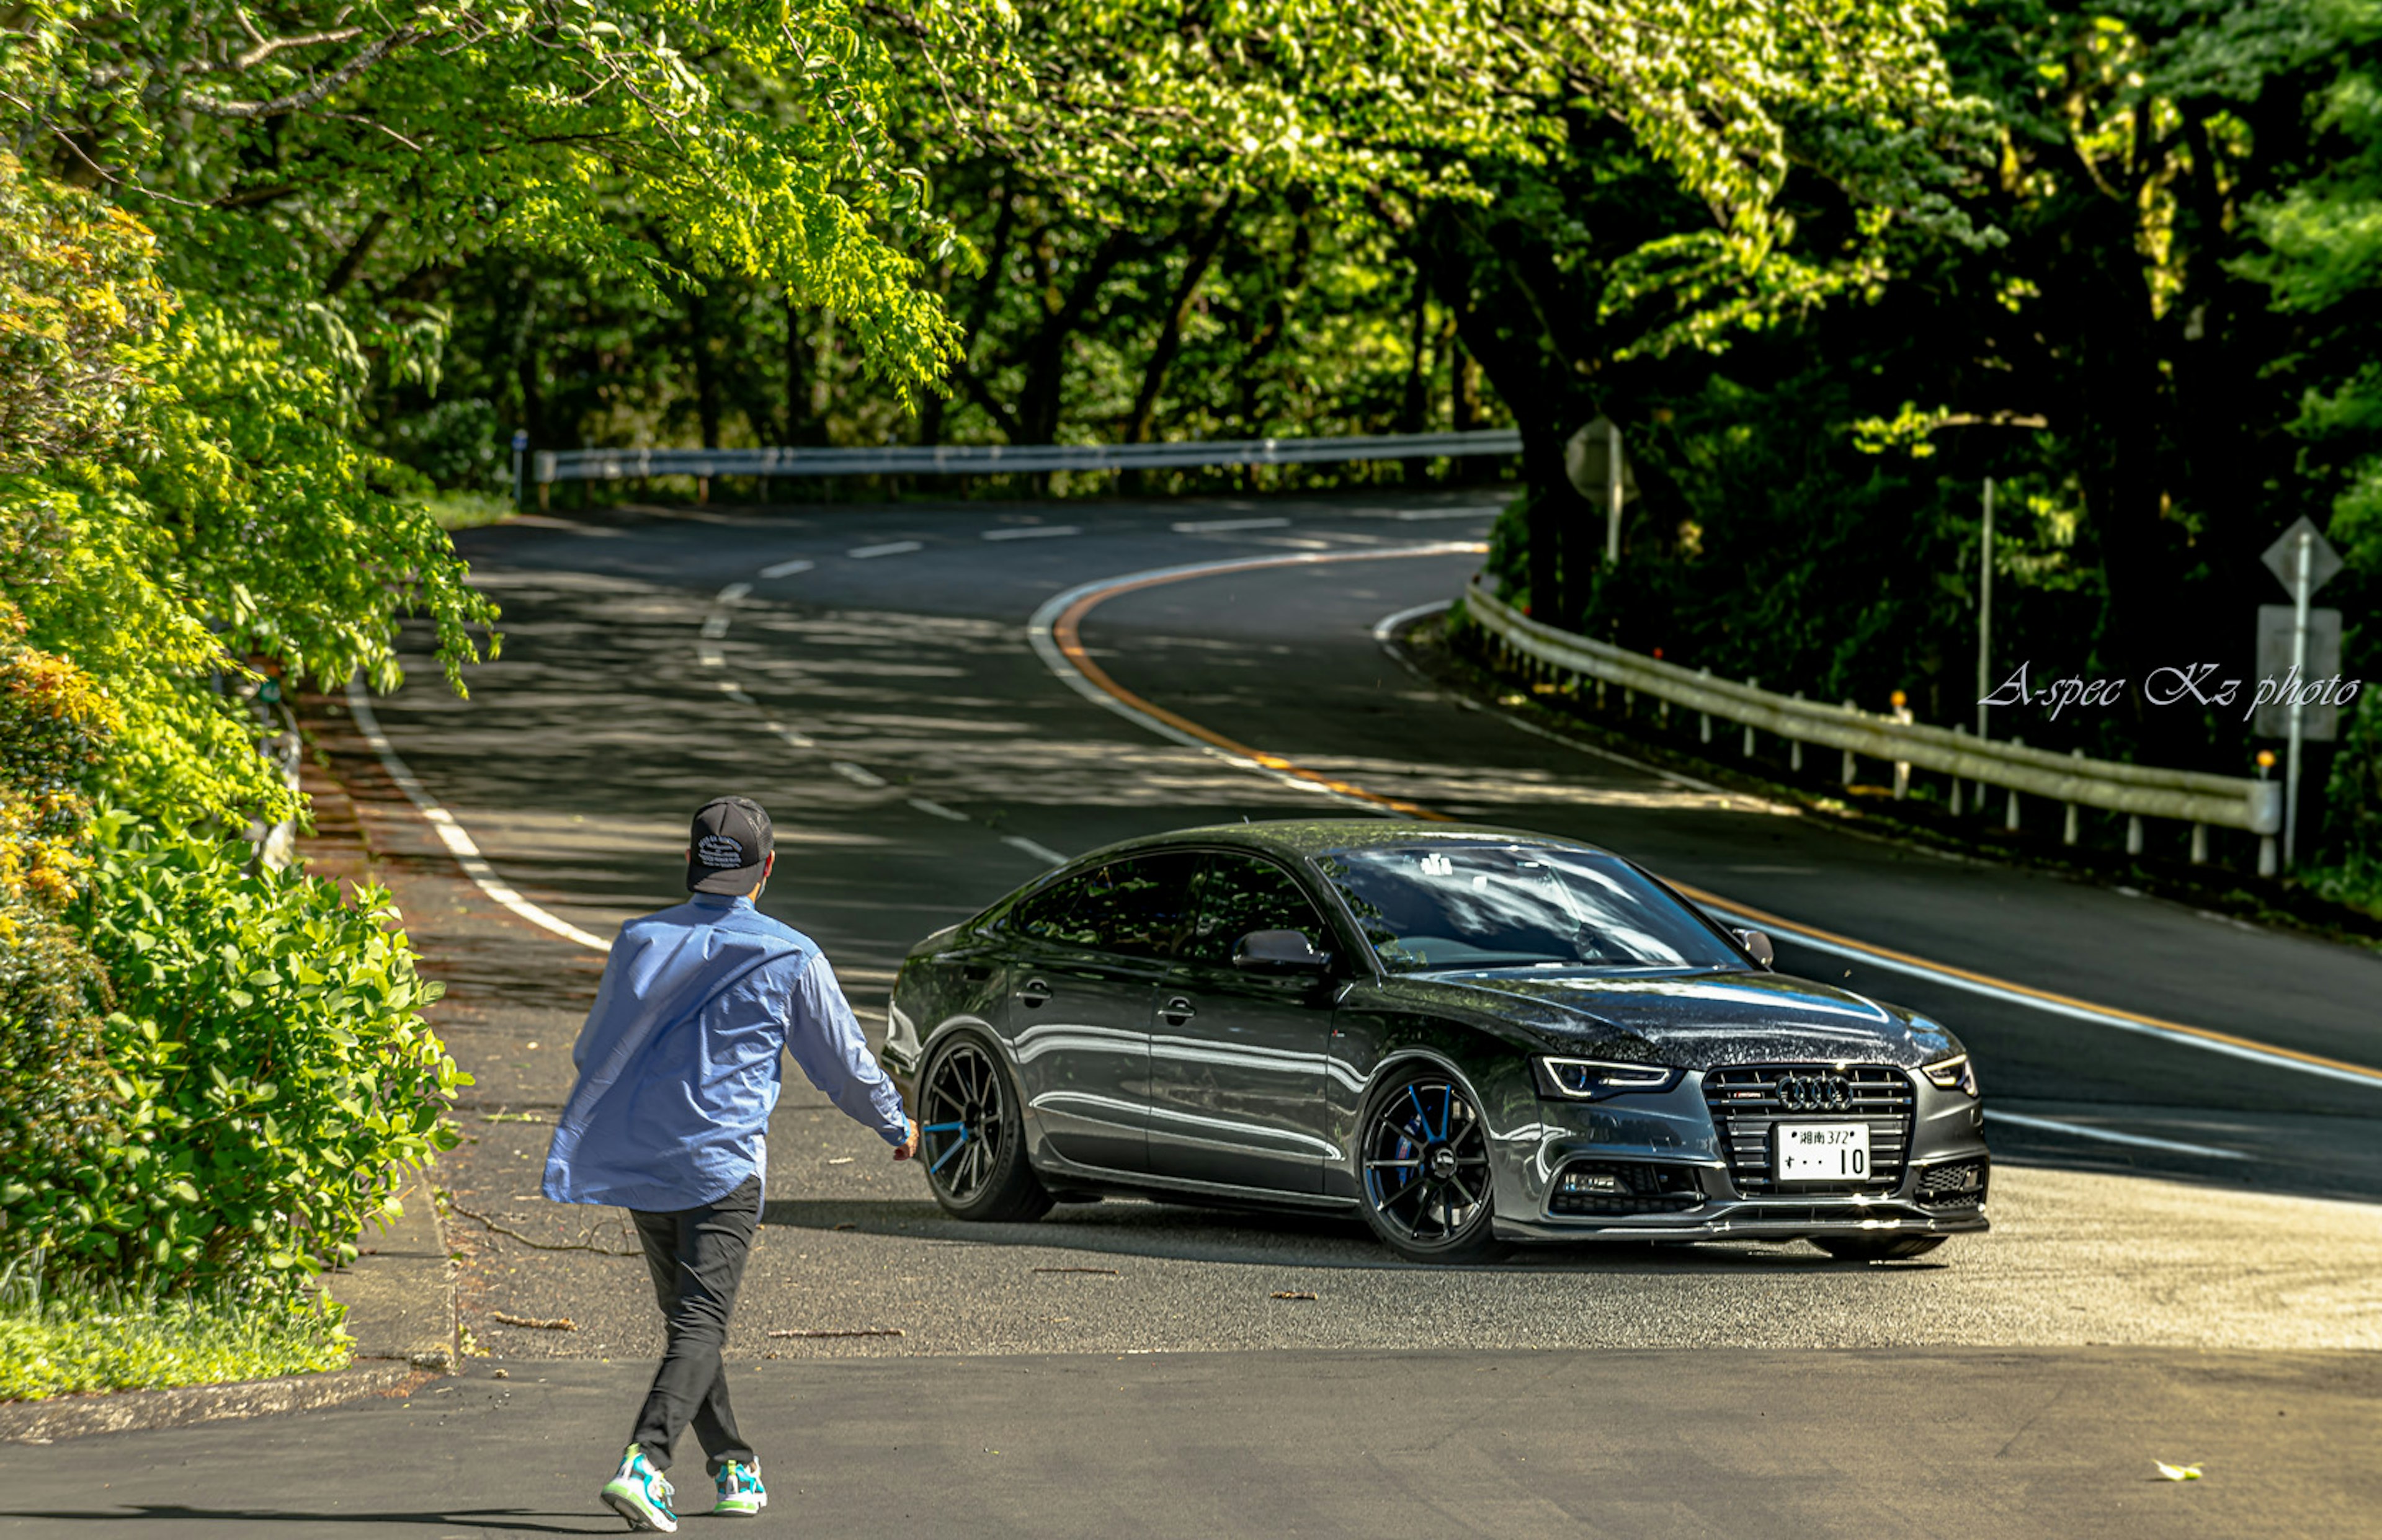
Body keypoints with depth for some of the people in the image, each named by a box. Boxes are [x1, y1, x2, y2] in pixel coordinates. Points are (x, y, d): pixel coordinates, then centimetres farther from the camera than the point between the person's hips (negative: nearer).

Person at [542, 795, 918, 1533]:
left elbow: (593, 1052, 16)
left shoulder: (640, 942, 3)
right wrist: (898, 1125, 24)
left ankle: (734, 1467, 23)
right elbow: (844, 1063, 6)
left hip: (639, 1162, 4)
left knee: (686, 1317, 17)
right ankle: (644, 1462, -26)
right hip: (723, 1166, -4)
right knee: (701, 1324, -7)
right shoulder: (789, 958, -5)